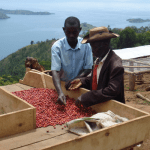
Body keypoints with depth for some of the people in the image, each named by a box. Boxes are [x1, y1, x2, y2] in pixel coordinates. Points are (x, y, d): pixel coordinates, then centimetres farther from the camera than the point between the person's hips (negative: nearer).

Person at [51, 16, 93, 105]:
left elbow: (88, 68, -1)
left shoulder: (86, 45, -6)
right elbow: (55, 71, -21)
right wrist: (60, 93, -36)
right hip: (62, 84, -1)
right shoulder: (57, 46, -12)